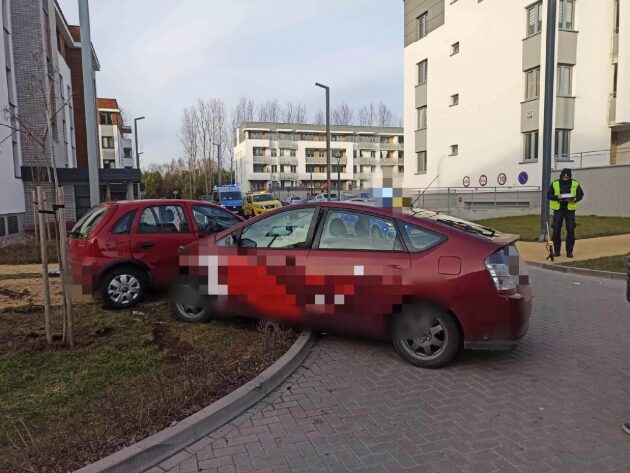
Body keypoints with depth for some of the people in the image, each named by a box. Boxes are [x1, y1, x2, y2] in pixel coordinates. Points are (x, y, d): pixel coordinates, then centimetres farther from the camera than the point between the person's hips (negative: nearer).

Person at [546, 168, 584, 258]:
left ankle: (569, 251, 8)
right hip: (558, 209, 0)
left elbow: (581, 194, 8)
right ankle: (556, 250, 14)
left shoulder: (575, 183, 3)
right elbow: (549, 195, 1)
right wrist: (557, 197, -18)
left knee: (571, 230, -2)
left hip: (570, 209, 0)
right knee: (556, 230, 1)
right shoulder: (555, 183, 0)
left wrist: (574, 199, -13)